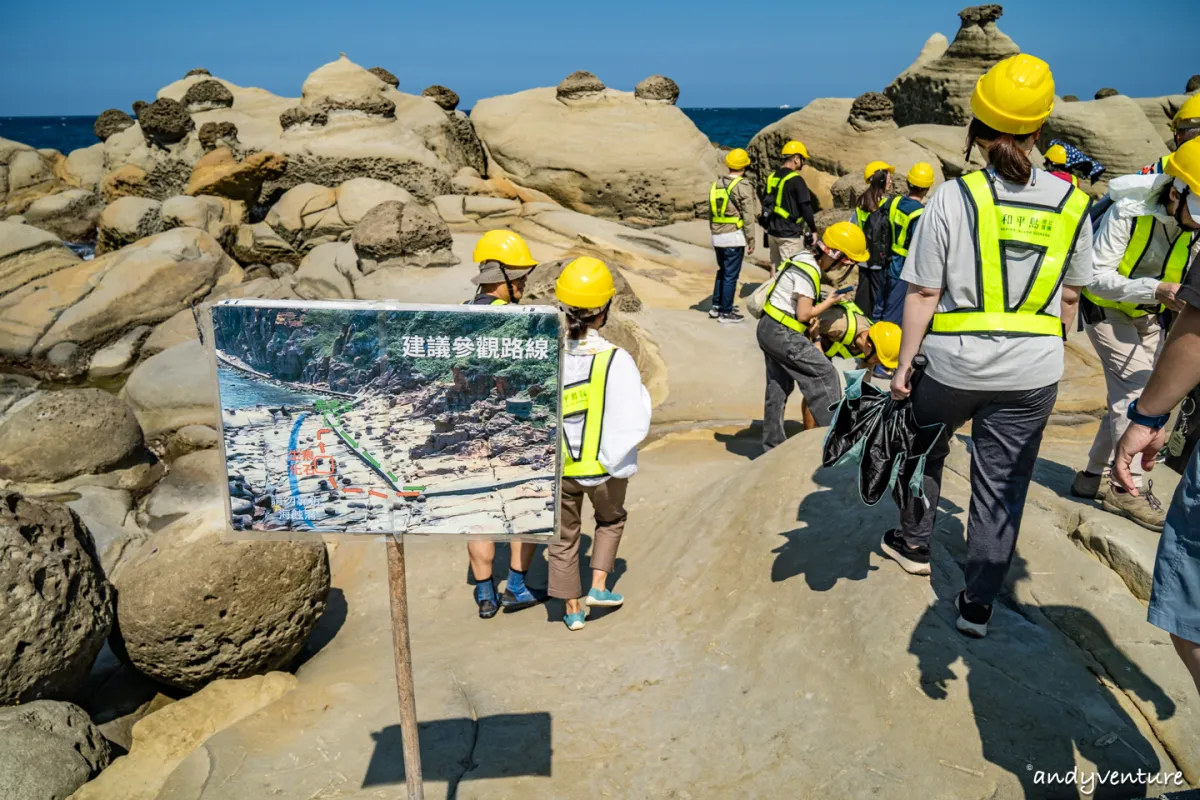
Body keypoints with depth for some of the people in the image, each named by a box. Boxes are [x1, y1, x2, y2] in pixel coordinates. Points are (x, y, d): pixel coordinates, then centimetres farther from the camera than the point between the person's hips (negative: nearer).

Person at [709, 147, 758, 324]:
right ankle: (726, 312, 6)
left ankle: (717, 306, 24)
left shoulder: (716, 184, 10)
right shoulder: (744, 186, -10)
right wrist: (751, 240, -7)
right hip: (735, 236, -7)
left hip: (718, 236, 7)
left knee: (722, 271, 20)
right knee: (731, 275, 0)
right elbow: (748, 216, -12)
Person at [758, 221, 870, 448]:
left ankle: (772, 443, 25)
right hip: (782, 334, -10)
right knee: (824, 374, -5)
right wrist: (828, 303, -5)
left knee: (779, 387, 16)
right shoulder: (808, 271, -20)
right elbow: (803, 314, -19)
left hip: (770, 329, 10)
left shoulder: (805, 259, 8)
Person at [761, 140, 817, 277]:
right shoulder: (796, 180, -15)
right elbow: (806, 208, -14)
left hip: (773, 233, 8)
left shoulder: (771, 177, 9)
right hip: (790, 235, -8)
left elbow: (765, 205, 17)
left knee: (775, 268, 14)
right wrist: (813, 229, -3)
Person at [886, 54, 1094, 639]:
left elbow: (923, 293, -10)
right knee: (1004, 485, 11)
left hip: (954, 364, -2)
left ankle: (914, 543, 41)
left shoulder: (954, 197, -11)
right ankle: (978, 603, 20)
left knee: (925, 445, 25)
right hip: (1033, 372, 2)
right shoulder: (1071, 204, 0)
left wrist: (904, 366, -2)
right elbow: (1070, 297, 8)